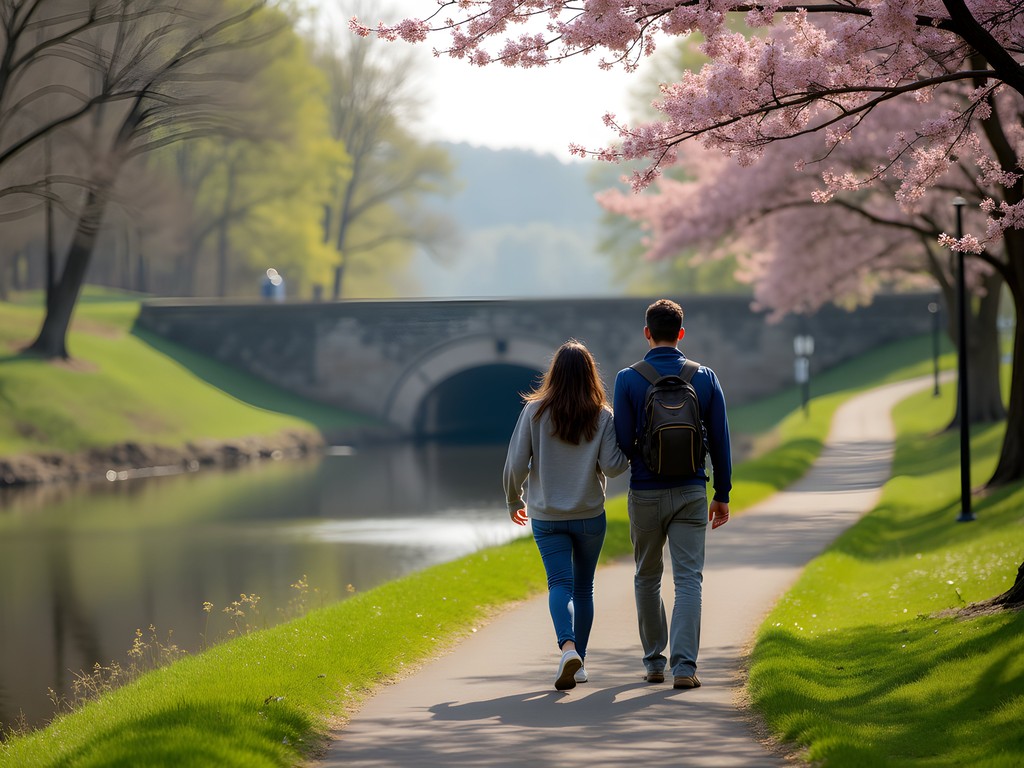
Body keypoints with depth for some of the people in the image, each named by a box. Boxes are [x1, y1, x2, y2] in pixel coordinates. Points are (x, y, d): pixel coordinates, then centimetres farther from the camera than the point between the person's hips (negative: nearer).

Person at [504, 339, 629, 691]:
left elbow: (516, 464, -6)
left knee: (560, 583, -3)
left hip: (546, 517, -1)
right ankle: (578, 663, 20)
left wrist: (514, 501, 11)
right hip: (590, 516, 1)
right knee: (583, 587, 15)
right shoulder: (602, 416, -7)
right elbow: (612, 466, -12)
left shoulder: (535, 412, -7)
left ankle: (568, 647, -28)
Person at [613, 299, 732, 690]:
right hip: (690, 492, 0)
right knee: (688, 580, -2)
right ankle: (684, 666, -13)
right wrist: (722, 495, 10)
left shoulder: (628, 380, -5)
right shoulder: (705, 377, 1)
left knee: (647, 579, 15)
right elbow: (720, 441, 2)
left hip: (645, 493, 0)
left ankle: (654, 661, 22)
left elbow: (623, 444, -7)